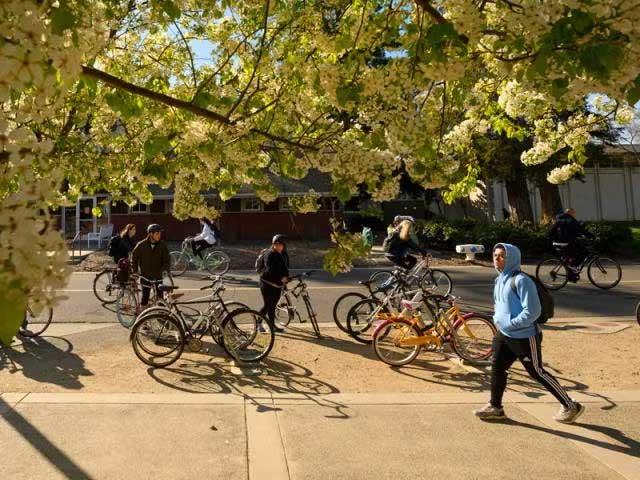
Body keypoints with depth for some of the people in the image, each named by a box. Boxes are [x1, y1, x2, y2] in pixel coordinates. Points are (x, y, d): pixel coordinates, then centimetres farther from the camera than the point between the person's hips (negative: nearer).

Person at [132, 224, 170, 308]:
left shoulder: (162, 245, -2)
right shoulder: (141, 245, -4)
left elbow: (167, 260, 2)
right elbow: (134, 258, 6)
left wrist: (165, 270, -13)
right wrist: (135, 271, 1)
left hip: (158, 277, 1)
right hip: (145, 276, -1)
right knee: (145, 297, 5)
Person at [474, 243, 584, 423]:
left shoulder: (521, 281, -21)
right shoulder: (499, 280, 6)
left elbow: (533, 311, -24)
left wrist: (510, 324, -21)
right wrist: (498, 319, 4)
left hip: (525, 337, -8)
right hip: (504, 335, 8)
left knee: (537, 372, 4)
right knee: (497, 368, 9)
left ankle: (571, 406, 21)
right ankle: (495, 407, 24)